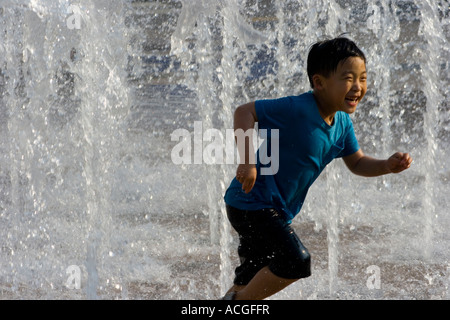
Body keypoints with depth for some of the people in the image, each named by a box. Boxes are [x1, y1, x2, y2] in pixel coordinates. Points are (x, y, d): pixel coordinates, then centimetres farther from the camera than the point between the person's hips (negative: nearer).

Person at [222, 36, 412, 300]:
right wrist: (247, 161, -31)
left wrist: (387, 166, -4)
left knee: (255, 278, 19)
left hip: (277, 210, 9)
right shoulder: (297, 110, -22)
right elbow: (244, 112, -21)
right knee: (296, 261, -21)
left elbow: (357, 163, 16)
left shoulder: (342, 123, 3)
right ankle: (239, 300, -2)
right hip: (253, 203, -9)